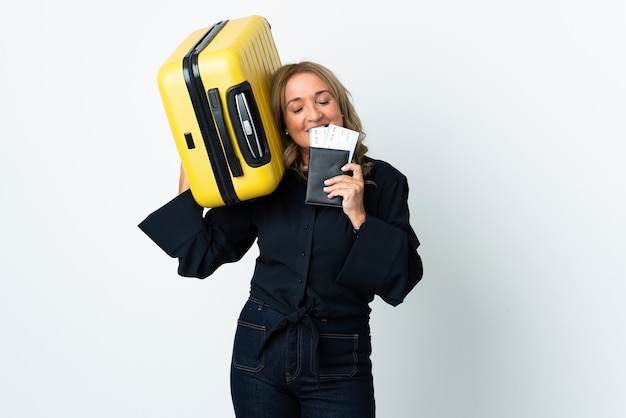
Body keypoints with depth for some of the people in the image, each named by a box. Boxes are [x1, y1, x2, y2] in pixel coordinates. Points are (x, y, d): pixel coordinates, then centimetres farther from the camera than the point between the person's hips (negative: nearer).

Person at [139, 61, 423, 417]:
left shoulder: (381, 181, -5)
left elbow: (401, 282, -9)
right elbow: (201, 257, -3)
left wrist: (359, 217, -19)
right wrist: (189, 179, -5)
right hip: (260, 351, 2)